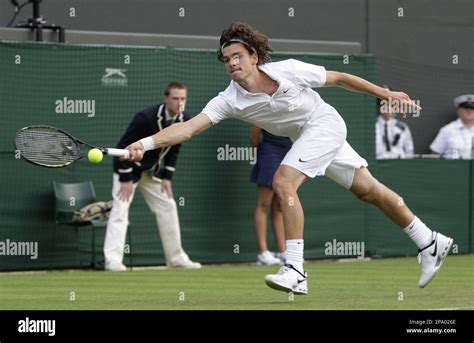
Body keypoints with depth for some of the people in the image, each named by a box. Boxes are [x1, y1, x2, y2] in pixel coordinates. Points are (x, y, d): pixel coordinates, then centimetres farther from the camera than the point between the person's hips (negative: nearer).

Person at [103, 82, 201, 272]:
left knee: (168, 207, 6)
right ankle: (113, 260, -19)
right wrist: (126, 179, -24)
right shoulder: (146, 118, -29)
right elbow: (125, 146, -24)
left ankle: (176, 258, 15)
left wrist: (167, 177, 1)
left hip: (152, 170, 7)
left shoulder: (183, 121, -8)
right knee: (120, 209, -16)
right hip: (129, 167, -7)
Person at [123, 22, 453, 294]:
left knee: (283, 181, -23)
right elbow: (190, 127, -25)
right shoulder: (230, 100, -15)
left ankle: (295, 271, -22)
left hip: (325, 122, -5)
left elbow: (340, 78, -10)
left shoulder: (289, 70, -24)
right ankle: (430, 243, 25)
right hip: (305, 137, 5)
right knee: (369, 189, 11)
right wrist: (147, 143, -40)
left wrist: (387, 94, -2)